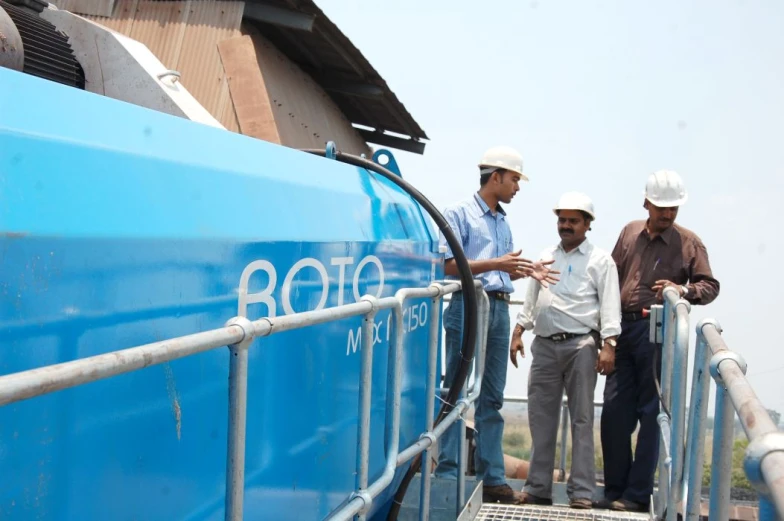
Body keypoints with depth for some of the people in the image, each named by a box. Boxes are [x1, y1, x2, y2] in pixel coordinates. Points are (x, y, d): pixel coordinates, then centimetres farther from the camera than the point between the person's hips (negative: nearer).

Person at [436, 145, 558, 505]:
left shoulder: (503, 222, 18)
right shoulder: (460, 214, -4)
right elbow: (448, 266, -12)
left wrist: (526, 271, 4)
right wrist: (496, 264, -17)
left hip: (499, 309, 8)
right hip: (468, 305, -7)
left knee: (491, 398, 8)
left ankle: (492, 478, 12)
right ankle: (447, 475, 2)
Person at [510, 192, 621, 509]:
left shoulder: (600, 260, 3)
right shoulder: (545, 257, 18)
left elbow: (609, 305, -4)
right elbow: (530, 300, 21)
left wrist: (608, 346, -13)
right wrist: (518, 333, 12)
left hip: (581, 346, -5)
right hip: (544, 346, 5)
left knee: (581, 419, -3)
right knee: (541, 419, 6)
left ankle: (582, 492, -1)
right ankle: (538, 489, 13)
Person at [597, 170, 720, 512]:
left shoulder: (689, 242, 2)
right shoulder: (630, 232, 13)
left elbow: (710, 287, 1)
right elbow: (612, 278, 17)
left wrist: (683, 290, -20)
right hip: (623, 329, 4)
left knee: (651, 414, 0)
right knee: (614, 412, 4)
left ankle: (638, 495, 5)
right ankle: (615, 490, 15)